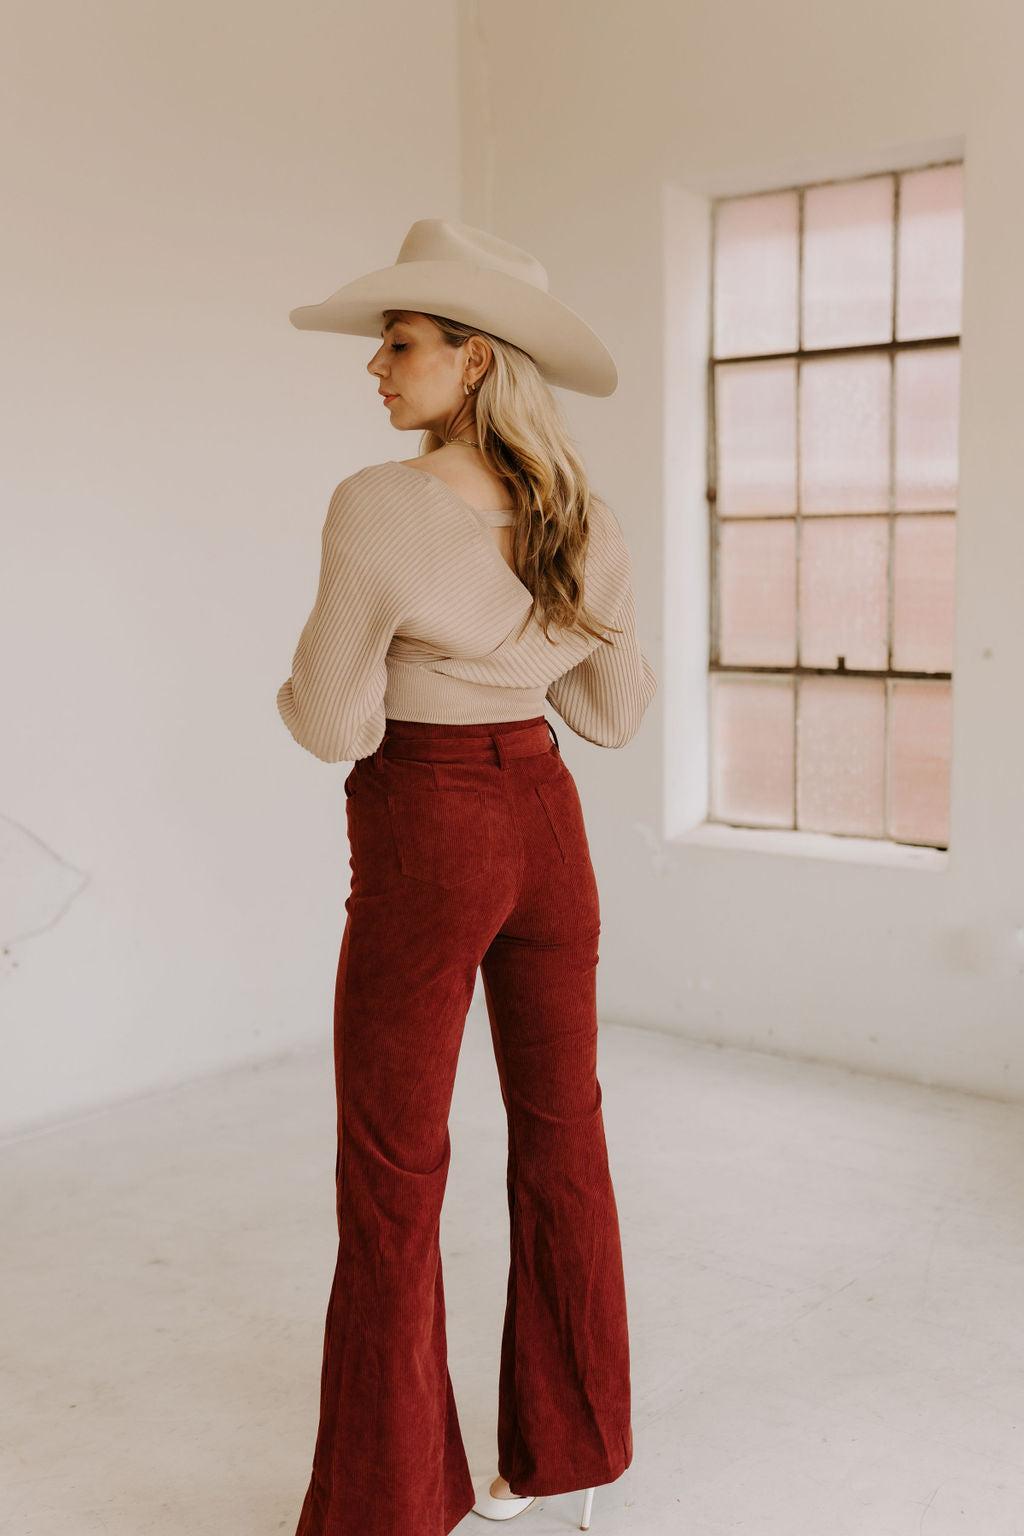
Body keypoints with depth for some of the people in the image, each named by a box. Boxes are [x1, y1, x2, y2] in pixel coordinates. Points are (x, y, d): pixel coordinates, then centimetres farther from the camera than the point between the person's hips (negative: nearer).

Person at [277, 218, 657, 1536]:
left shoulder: (380, 508, -18)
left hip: (424, 844, -6)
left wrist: (303, 677, 6)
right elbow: (619, 710, 8)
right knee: (560, 1140, 16)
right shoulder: (583, 519, 1)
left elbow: (333, 726, -14)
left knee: (392, 1178, 7)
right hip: (546, 827, 6)